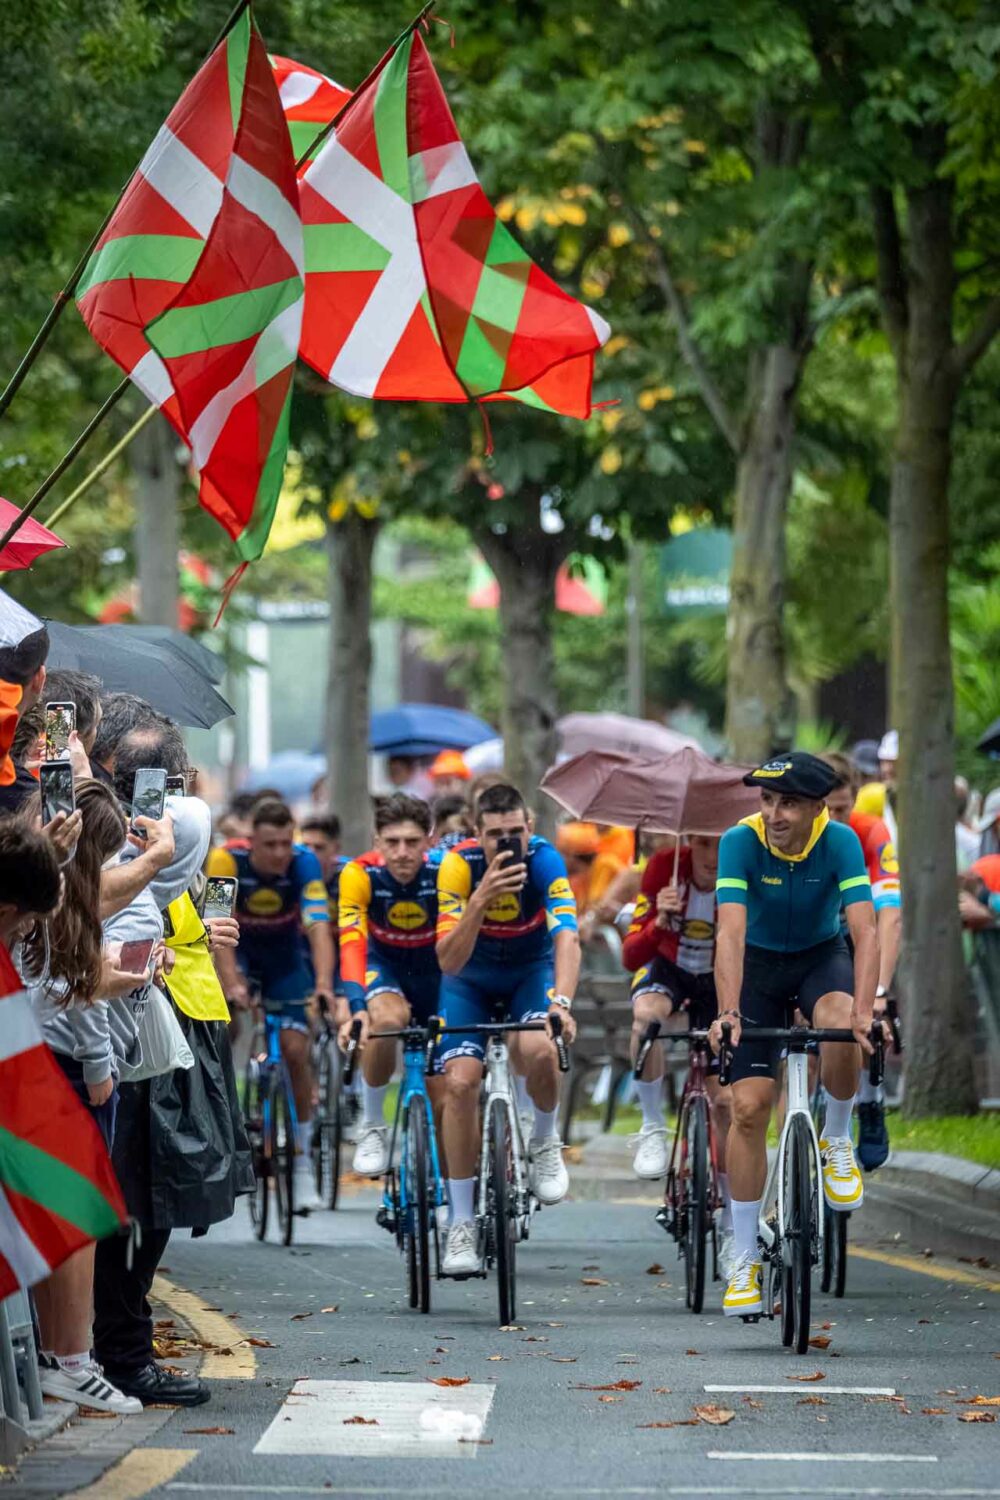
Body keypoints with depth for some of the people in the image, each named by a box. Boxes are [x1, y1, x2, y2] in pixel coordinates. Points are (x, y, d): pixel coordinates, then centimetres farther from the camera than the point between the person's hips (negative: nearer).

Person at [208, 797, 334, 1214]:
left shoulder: (304, 863, -26)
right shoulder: (226, 862, -29)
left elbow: (319, 926, -35)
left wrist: (324, 985, -50)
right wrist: (231, 983, -50)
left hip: (285, 956, 1)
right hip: (238, 949, -1)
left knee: (296, 1051, -9)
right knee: (230, 1008, -32)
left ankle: (302, 1161, 3)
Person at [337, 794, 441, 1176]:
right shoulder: (359, 875, -28)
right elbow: (351, 945, -37)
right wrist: (357, 1010, -53)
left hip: (435, 967, 1)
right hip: (384, 962, -1)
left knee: (443, 1091, -3)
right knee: (387, 1019, -35)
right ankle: (372, 1129, -16)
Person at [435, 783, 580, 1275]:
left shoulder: (544, 861, -28)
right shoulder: (459, 865, -27)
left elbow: (567, 939, -39)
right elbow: (448, 961, -31)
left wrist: (561, 1002, -56)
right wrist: (481, 898, -45)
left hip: (531, 971, -1)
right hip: (470, 977, 1)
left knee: (538, 1050, -32)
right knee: (460, 1082, -16)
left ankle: (544, 1143, 0)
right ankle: (461, 1224, -5)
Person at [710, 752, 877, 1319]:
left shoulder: (840, 842, -23)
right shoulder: (741, 841, -24)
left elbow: (865, 930, -31)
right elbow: (731, 932, -32)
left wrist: (863, 1011, -45)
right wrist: (728, 1012, -44)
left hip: (822, 956, 0)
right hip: (760, 962, 0)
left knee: (839, 1025, -35)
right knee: (749, 1106, -8)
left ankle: (838, 1142, -7)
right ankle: (745, 1261, 1)